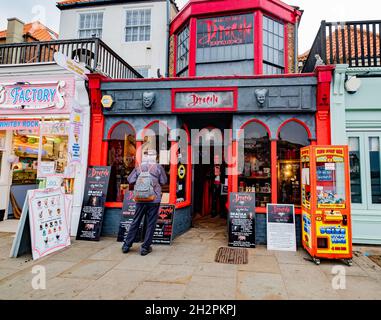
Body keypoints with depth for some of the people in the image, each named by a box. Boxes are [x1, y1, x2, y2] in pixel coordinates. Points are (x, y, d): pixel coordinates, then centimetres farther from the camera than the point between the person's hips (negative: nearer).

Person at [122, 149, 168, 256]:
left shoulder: (138, 168, 3)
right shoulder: (158, 167, -3)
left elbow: (130, 180, 4)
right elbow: (164, 181, 2)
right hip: (154, 199, -3)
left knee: (135, 222, 13)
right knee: (151, 223, 6)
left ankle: (126, 245, 21)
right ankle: (145, 247, 10)